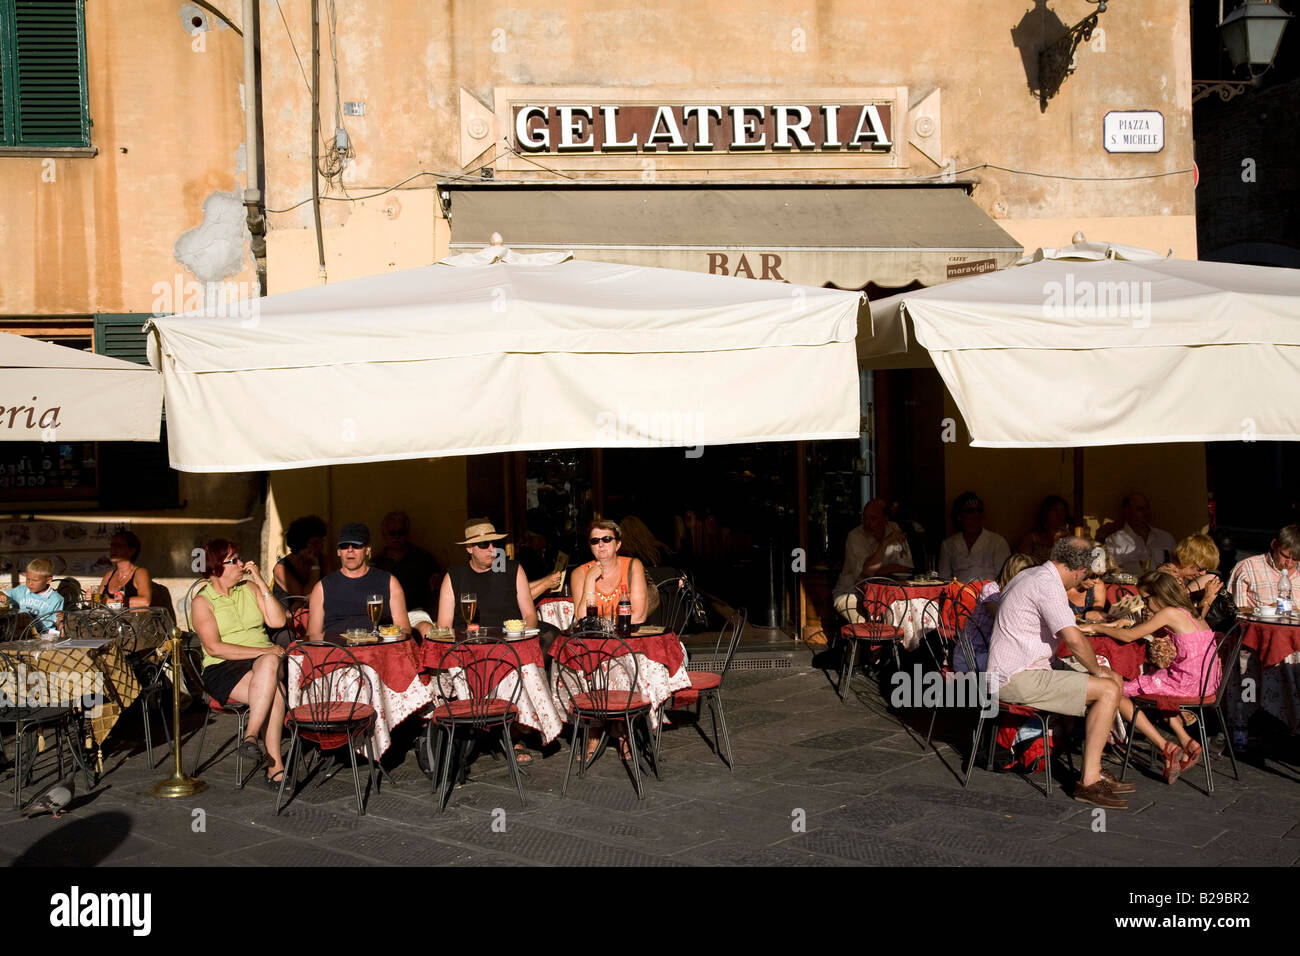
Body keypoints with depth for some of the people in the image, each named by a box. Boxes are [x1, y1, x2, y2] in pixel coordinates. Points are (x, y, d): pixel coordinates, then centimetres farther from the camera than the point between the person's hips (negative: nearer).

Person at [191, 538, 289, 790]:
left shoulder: (249, 588, 15)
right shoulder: (202, 601, 2)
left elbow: (277, 621, 3)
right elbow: (214, 648, -11)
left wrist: (261, 582, -1)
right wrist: (262, 651, -18)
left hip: (264, 658, 3)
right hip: (223, 669, -3)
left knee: (269, 664, -36)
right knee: (275, 691, -33)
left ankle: (250, 737, -34)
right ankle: (275, 765, -31)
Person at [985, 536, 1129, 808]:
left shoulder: (1029, 575, 16)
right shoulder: (1047, 583, -17)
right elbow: (1074, 639, -23)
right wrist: (1096, 670, -5)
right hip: (1019, 679, -11)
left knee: (1113, 679, 14)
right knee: (1109, 690, -15)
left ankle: (1094, 772, 13)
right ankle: (1089, 782, -12)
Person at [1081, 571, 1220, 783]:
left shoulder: (1170, 613, -10)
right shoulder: (1189, 613, 16)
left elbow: (1128, 636, -7)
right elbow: (1152, 629, 29)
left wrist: (1096, 627, 7)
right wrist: (1114, 626, 23)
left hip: (1186, 682, -9)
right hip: (1205, 683, 9)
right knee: (1152, 682, 36)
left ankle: (1167, 748, -4)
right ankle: (1186, 743, 21)